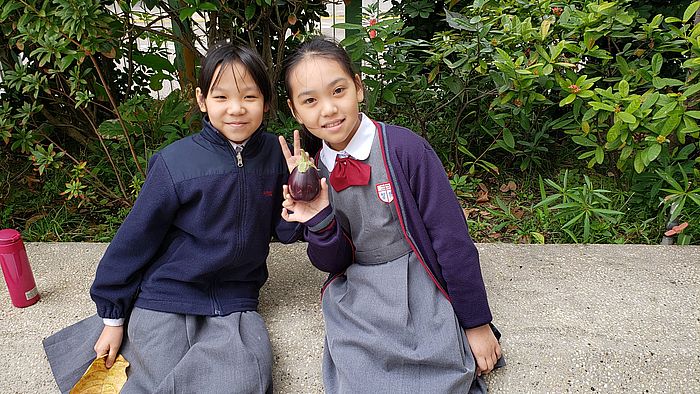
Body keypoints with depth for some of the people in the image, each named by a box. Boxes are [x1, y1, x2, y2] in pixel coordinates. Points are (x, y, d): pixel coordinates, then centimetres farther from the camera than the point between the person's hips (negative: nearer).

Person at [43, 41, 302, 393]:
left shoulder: (273, 154, -5)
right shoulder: (176, 163, -13)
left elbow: (284, 231, 5)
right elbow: (135, 237, -4)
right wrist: (112, 315, 4)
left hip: (235, 302, 3)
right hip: (166, 297, -3)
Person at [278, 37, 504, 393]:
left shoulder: (403, 148, -17)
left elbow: (453, 240, -13)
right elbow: (333, 263, 3)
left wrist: (477, 323, -8)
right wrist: (319, 223, -19)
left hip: (420, 294, -3)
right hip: (356, 302, 3)